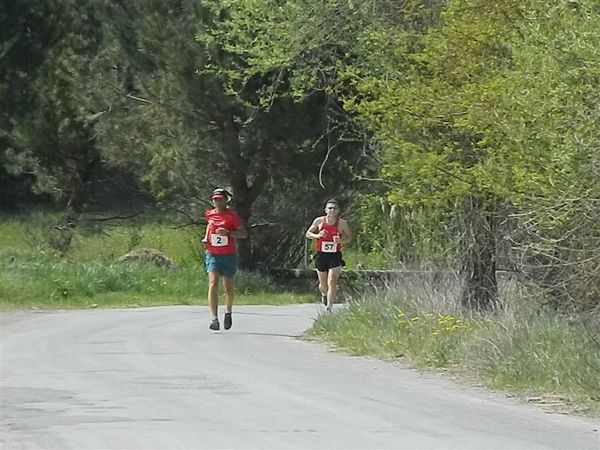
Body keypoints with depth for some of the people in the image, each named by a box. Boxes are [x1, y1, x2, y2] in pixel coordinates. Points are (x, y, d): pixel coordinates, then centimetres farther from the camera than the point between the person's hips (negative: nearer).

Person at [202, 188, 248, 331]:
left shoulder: (232, 215, -5)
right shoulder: (210, 215, 6)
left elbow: (244, 234, -8)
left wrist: (228, 233, -22)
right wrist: (206, 238, 11)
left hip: (229, 256, -1)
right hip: (212, 255, 1)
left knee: (228, 287, 9)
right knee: (213, 283, -18)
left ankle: (228, 312, 39)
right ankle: (214, 319, -25)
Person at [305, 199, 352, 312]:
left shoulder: (342, 223, -5)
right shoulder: (319, 221, -3)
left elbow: (349, 237, 7)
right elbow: (308, 234, 7)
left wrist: (341, 240, -16)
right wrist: (317, 236, -15)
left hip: (335, 256, -2)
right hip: (321, 255, 2)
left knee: (332, 282, -15)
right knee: (323, 285, 11)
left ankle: (329, 308, -13)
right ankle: (324, 295, 46)